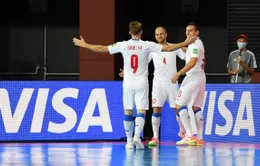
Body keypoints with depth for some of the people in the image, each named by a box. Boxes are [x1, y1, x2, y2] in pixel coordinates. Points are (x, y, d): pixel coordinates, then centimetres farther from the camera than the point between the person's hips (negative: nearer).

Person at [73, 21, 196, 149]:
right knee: (141, 111, -3)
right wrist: (186, 43, 3)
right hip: (141, 83, -2)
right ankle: (137, 136, -23)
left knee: (128, 112, 11)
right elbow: (168, 48, -6)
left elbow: (101, 49, 1)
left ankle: (129, 141, 14)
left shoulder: (123, 45, -2)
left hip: (128, 82, 2)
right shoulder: (147, 45, -5)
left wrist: (84, 45, 13)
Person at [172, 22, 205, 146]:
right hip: (200, 76, 10)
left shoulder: (195, 44, -14)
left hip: (193, 77, -10)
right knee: (196, 108, 11)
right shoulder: (199, 43, 17)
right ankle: (199, 138, 9)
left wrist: (178, 74, -24)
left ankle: (189, 136, -14)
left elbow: (193, 62, -24)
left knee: (180, 105, -7)